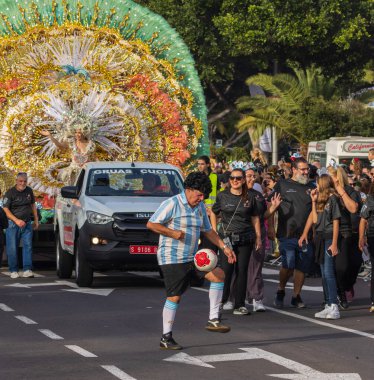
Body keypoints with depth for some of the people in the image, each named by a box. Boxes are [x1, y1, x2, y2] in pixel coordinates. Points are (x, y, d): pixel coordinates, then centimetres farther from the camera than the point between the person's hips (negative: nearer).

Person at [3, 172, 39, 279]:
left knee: (28, 246, -6)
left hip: (27, 224, 3)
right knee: (12, 248, -2)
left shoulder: (29, 191, 7)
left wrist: (36, 220, 16)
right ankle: (13, 271, 7)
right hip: (13, 223, -3)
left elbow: (33, 205, 19)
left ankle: (27, 270, -6)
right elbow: (6, 210, -11)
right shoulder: (10, 193, -8)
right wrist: (16, 220, -22)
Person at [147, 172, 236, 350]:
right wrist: (173, 233, -22)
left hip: (192, 257, 7)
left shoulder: (200, 207, 11)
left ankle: (213, 320, -5)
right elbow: (151, 224, -15)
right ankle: (166, 338, 2)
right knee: (174, 297, -8)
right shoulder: (172, 204, -12)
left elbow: (208, 230, 21)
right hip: (172, 258, -7)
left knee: (219, 274, -8)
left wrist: (224, 247, 11)